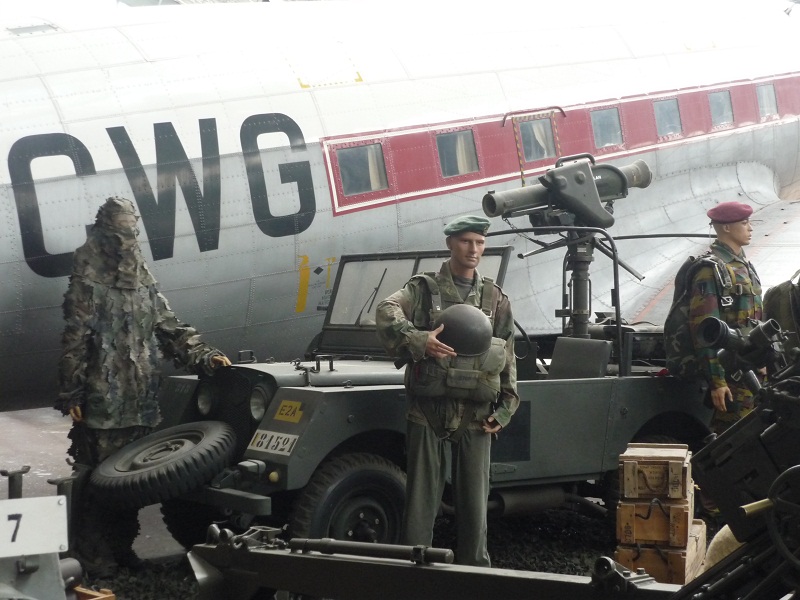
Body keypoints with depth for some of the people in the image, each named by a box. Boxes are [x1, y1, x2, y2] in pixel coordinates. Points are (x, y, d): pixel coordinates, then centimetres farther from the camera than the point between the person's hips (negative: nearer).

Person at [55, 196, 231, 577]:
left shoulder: (144, 283, 13)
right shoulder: (87, 283, -5)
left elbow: (170, 329, 11)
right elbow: (74, 343, -8)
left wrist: (204, 357, -3)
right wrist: (70, 395, -12)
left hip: (141, 404, 6)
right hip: (101, 403, -6)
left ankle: (122, 545, 22)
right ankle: (91, 555, 4)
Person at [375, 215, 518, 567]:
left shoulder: (496, 299, 11)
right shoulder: (424, 290, 2)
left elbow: (507, 359, 12)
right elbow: (386, 313, -18)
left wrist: (506, 409, 3)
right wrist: (418, 340, -35)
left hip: (476, 416, 2)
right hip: (428, 412, -2)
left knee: (474, 504, 6)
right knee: (421, 502, 0)